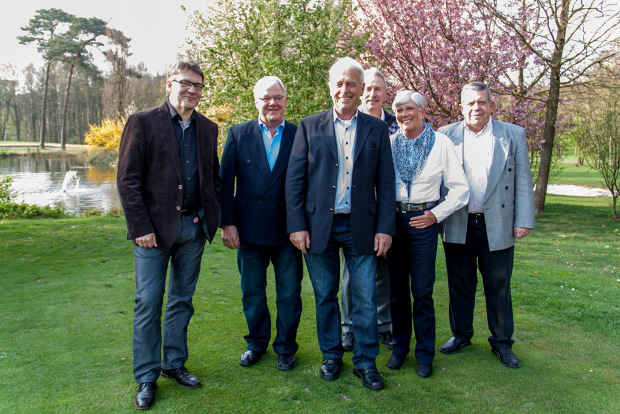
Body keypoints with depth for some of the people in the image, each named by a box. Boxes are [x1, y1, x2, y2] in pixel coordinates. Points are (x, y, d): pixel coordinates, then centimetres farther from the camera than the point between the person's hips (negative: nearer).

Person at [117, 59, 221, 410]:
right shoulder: (143, 122, -2)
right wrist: (141, 227, -12)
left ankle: (175, 363, 30)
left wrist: (214, 218, 2)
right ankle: (147, 377, 18)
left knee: (182, 300, 14)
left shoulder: (208, 128, 10)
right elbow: (127, 180, -7)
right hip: (155, 227, -4)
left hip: (194, 226, 4)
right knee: (148, 304, 2)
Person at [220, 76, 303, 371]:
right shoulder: (238, 134, 3)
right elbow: (225, 182, 1)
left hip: (288, 229, -1)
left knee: (289, 294, 9)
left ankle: (285, 347, 29)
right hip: (249, 229, 1)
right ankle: (257, 343, 35)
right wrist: (227, 223, -5)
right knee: (252, 292, 15)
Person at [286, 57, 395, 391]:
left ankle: (366, 362, 22)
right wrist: (297, 225, -6)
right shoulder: (309, 127, 4)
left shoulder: (377, 129, 6)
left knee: (366, 300, 5)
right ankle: (331, 356, 31)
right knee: (325, 297, 12)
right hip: (319, 226, 0)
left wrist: (385, 228, -3)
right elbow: (294, 180, 1)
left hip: (361, 227, 0)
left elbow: (385, 183, 3)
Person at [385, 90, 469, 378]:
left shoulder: (441, 143, -1)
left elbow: (460, 189, 0)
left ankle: (425, 353, 17)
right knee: (397, 288, 10)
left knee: (422, 291, 1)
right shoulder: (389, 143, 5)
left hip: (424, 221, -2)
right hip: (392, 219, 2)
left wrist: (436, 214, -8)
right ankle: (400, 346, 26)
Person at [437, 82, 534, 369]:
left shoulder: (514, 135, 5)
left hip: (497, 226, 0)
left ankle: (501, 342, 26)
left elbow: (523, 180, 3)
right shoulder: (446, 135, 4)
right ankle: (461, 334, 30)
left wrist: (524, 220, -3)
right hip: (457, 226, 1)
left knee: (499, 287, 9)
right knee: (460, 285, 12)